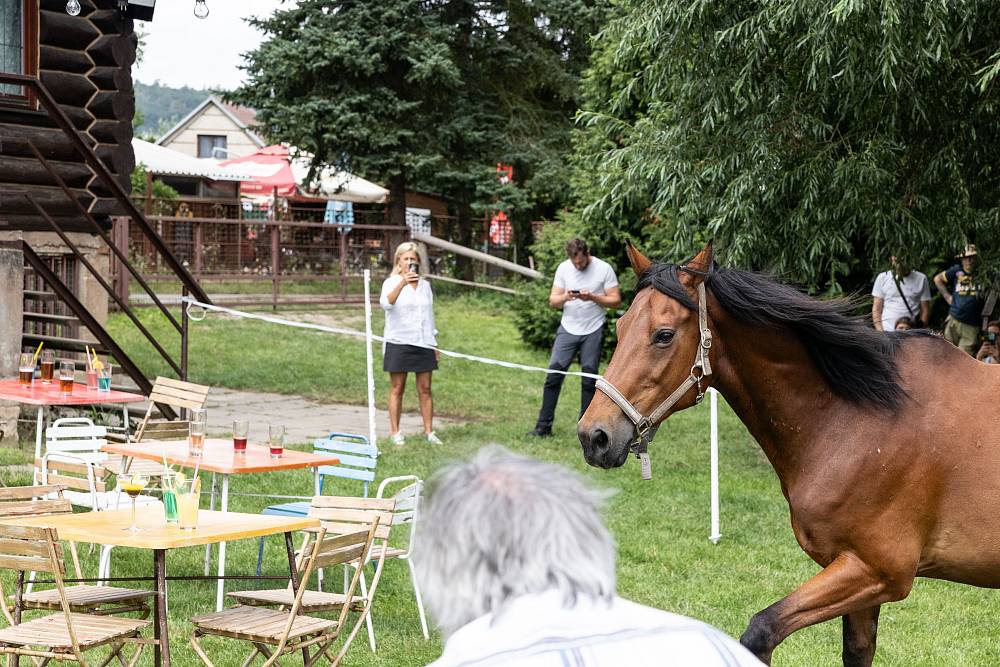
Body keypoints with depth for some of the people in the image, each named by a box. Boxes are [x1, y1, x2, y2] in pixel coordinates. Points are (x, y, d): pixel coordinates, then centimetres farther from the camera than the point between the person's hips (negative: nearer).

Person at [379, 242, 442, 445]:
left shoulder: (425, 285, 14)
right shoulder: (392, 283, -2)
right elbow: (386, 304, -23)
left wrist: (435, 344, 18)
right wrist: (402, 283, -36)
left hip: (423, 343, 4)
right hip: (398, 342, -4)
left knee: (425, 389, 3)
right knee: (397, 388, 0)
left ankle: (429, 431, 6)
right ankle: (395, 432, 4)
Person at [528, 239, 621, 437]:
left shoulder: (604, 269, -7)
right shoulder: (564, 268, 1)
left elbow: (615, 300, -6)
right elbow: (552, 301, 2)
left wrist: (592, 297, -21)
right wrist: (565, 297, -20)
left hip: (593, 332, -2)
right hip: (568, 329, 2)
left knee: (589, 380, 2)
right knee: (554, 375, -4)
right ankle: (544, 426, 0)